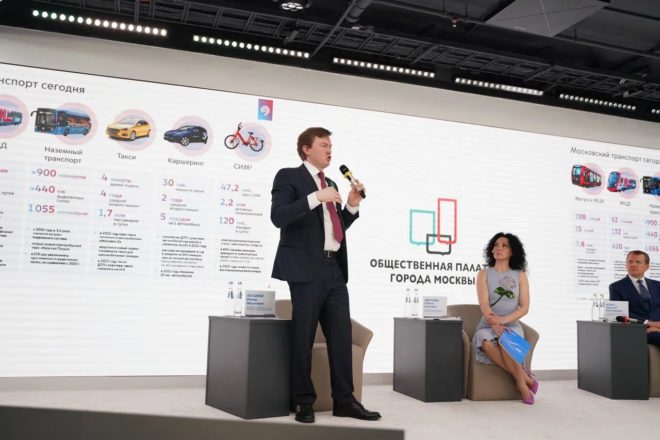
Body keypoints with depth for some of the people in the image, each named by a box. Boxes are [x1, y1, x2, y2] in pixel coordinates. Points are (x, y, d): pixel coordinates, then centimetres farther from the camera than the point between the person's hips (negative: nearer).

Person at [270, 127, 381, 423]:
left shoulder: (330, 184, 21)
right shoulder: (289, 176, 0)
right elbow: (278, 217, -15)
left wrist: (353, 206, 10)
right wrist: (316, 198, -21)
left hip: (335, 269, 7)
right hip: (307, 269, -7)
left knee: (342, 335, 6)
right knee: (303, 337, 1)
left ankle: (344, 400, 15)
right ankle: (304, 402, 13)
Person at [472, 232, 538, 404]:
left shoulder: (520, 275, 8)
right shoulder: (484, 274, 6)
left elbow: (524, 307, -1)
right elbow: (484, 304, -8)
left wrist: (503, 320, -19)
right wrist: (495, 324, -27)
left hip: (512, 326, 0)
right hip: (487, 326, 0)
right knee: (485, 342, -35)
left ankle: (519, 379, -18)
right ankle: (523, 377, -24)